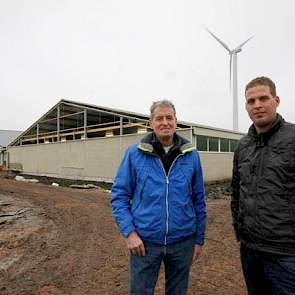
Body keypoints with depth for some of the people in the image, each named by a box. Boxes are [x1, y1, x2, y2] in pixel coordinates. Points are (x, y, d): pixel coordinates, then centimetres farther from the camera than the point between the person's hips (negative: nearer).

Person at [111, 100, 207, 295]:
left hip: (182, 241, 2)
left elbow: (199, 200, 4)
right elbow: (119, 195, -3)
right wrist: (129, 232, -11)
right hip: (145, 241, -1)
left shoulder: (191, 155, -1)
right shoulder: (134, 153, -6)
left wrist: (199, 239, 6)